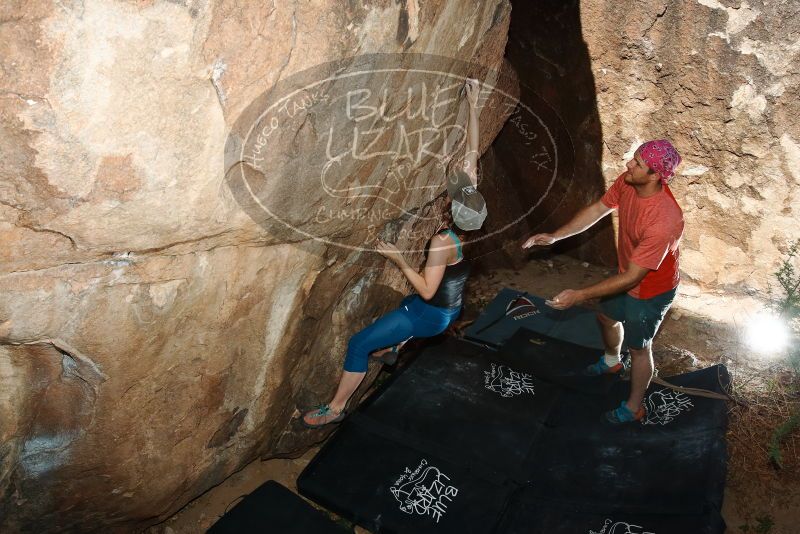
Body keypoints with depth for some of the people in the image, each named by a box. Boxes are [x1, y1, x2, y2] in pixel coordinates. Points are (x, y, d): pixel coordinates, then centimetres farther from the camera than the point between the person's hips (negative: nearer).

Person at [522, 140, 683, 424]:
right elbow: (598, 209, -2)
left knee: (638, 347, 13)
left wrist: (579, 295, -34)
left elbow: (632, 278, -35)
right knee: (607, 317, 30)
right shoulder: (628, 182, -20)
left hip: (650, 290, -8)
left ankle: (634, 407, 39)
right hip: (627, 274, 8)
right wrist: (555, 236, -8)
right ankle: (611, 361, 63)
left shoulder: (663, 222, -42)